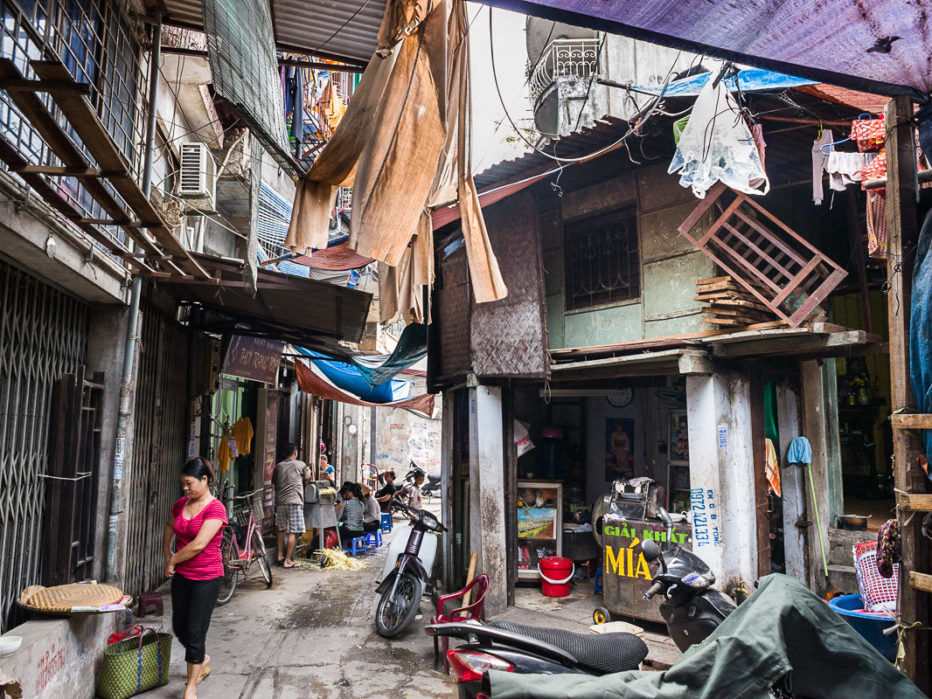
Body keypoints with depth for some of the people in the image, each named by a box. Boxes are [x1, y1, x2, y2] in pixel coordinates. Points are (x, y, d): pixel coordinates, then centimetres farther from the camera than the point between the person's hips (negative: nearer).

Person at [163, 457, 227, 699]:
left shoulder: (215, 509, -18)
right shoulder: (180, 504, 3)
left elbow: (199, 544, -23)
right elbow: (169, 529, 23)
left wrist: (172, 561, -11)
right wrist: (167, 556, 11)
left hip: (206, 578, -7)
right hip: (181, 576, 7)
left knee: (195, 631, -1)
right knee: (179, 628, 16)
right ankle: (202, 660, 44)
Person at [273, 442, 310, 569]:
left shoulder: (278, 466, 11)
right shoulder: (300, 464, 1)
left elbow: (274, 482, 19)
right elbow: (307, 478, 17)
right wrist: (309, 471, 39)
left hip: (280, 501, 5)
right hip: (294, 501, -5)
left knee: (281, 529, 20)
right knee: (293, 532, -4)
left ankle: (280, 555, 21)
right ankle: (288, 560, -6)